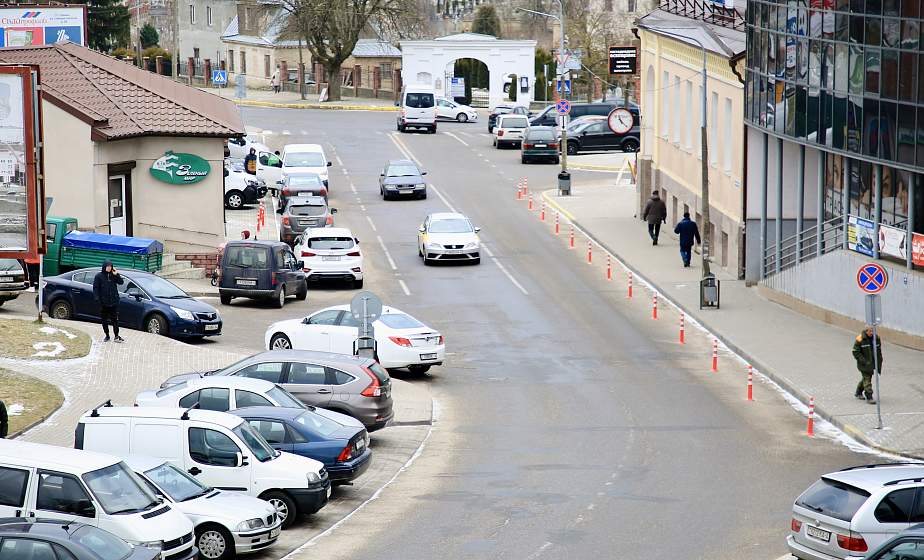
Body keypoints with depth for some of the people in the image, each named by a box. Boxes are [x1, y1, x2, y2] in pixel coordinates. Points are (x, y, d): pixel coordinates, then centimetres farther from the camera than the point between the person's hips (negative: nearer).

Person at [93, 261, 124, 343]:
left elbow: (121, 282, 4)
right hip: (103, 302, -1)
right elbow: (95, 288, -2)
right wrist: (97, 298, -12)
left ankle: (116, 336, 5)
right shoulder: (99, 276, -1)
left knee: (115, 320, 1)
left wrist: (116, 274, -10)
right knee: (104, 320, 6)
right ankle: (107, 335, 17)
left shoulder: (113, 275, 6)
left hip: (114, 302, 1)